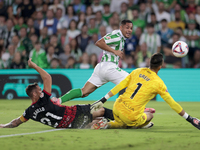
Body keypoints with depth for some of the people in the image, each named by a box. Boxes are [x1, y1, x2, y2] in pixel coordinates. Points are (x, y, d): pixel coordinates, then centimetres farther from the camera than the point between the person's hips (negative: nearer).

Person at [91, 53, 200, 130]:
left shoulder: (137, 71, 7)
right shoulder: (158, 83, -6)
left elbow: (119, 86, 6)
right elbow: (172, 103, -2)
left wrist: (103, 100, 11)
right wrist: (190, 119, 5)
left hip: (117, 107, 4)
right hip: (131, 115, -4)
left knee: (122, 124, 34)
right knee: (149, 115, 27)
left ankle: (107, 124, 5)